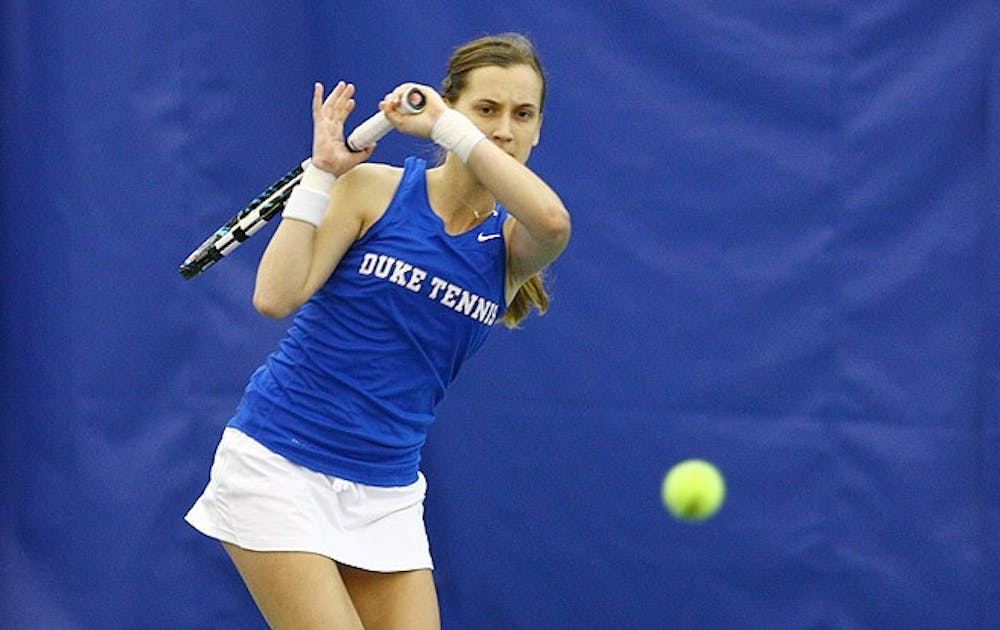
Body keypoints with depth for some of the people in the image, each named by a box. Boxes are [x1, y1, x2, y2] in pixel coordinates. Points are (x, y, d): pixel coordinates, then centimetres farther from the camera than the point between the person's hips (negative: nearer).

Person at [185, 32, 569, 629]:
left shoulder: (510, 244, 2)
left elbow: (552, 220, -23)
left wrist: (445, 128, -21)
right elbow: (276, 296, -14)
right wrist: (322, 172, -12)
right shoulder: (374, 188, -4)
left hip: (386, 490, 4)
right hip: (280, 463, -4)